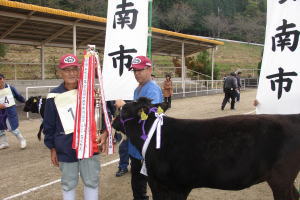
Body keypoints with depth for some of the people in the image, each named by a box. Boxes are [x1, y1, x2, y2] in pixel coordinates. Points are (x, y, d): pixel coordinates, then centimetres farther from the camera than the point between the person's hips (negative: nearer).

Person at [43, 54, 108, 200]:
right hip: (65, 149, 0)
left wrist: (105, 132, -11)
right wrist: (52, 149, 4)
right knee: (68, 184, 14)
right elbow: (49, 125, 3)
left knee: (91, 182, 11)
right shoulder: (54, 96, -4)